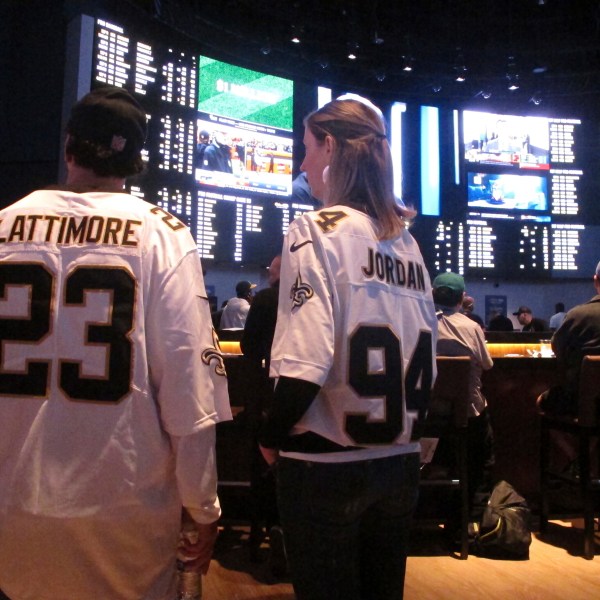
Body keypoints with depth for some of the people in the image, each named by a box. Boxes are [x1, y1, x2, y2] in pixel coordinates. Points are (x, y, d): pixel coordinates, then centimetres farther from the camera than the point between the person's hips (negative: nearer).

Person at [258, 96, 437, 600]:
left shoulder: (317, 230, -14)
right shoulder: (407, 242, 6)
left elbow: (304, 365, -23)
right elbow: (426, 364, 9)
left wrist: (271, 435, -7)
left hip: (326, 464, -6)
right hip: (401, 462, 7)